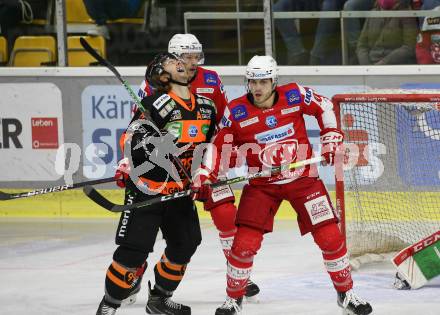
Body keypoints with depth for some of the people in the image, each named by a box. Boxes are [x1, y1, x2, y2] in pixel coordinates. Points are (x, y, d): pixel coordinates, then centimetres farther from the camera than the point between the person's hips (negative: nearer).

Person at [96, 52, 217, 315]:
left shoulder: (206, 106, 6)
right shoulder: (157, 104, -17)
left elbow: (211, 145, 20)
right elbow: (131, 140, -23)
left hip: (180, 189, 7)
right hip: (146, 187, -7)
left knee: (185, 244, 11)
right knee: (134, 248, -11)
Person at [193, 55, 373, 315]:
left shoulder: (294, 96, -11)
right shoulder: (237, 112, -10)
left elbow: (324, 107, 7)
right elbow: (220, 145, -1)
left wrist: (332, 139, 3)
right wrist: (205, 175, -13)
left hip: (303, 178, 0)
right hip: (261, 184, 0)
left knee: (330, 237, -4)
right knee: (245, 243, -11)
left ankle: (346, 293, 15)